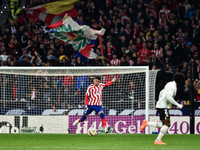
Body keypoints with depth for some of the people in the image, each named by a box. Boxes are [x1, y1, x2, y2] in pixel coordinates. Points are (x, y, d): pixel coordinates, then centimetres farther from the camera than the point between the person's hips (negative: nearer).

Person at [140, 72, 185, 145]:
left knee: (164, 125, 10)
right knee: (167, 124, -12)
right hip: (163, 107, -10)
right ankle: (158, 140, -11)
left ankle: (146, 123, 15)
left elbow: (161, 93, 27)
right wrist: (178, 105, -19)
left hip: (161, 106, 10)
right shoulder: (172, 86, -14)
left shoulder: (170, 84, 17)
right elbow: (169, 97, -25)